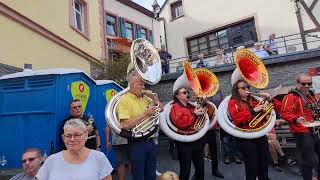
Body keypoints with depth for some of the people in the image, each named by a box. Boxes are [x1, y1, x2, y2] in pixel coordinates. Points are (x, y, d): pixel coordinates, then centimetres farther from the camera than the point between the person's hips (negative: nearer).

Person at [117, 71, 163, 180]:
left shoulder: (144, 98, 7)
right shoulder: (124, 100, -13)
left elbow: (161, 109, 12)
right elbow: (126, 125, -22)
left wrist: (153, 96, -2)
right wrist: (145, 114, -23)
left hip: (150, 141, 7)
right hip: (136, 144, -6)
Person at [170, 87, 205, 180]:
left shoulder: (192, 106, 15)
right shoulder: (175, 107, -6)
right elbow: (179, 122, -24)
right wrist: (194, 114, -20)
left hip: (197, 140, 7)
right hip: (184, 142, -7)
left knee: (200, 166, 18)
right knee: (185, 169, 2)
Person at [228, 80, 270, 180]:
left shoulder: (254, 100, 14)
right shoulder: (233, 102, -3)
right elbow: (237, 118, -19)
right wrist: (253, 111, -19)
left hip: (260, 135, 6)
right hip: (246, 138, -6)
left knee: (264, 167, 16)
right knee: (252, 169, 0)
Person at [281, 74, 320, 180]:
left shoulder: (311, 95, 15)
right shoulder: (291, 97, -14)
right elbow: (284, 113, -22)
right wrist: (296, 119, -37)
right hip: (303, 133, -9)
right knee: (307, 160, 1)